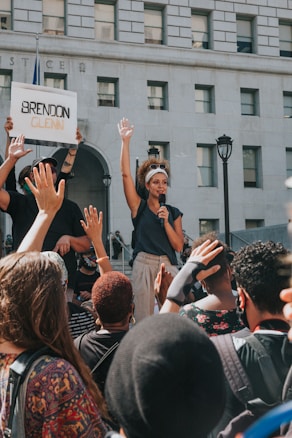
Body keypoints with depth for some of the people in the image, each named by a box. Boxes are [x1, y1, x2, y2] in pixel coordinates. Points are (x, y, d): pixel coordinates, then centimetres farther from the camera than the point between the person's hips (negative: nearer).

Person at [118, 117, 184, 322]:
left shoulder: (174, 212, 12)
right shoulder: (139, 207, 5)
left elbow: (179, 246, 5)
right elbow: (126, 174, -4)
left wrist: (166, 221, -7)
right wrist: (126, 141, -7)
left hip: (168, 266, 2)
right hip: (144, 265, -2)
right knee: (144, 317, -4)